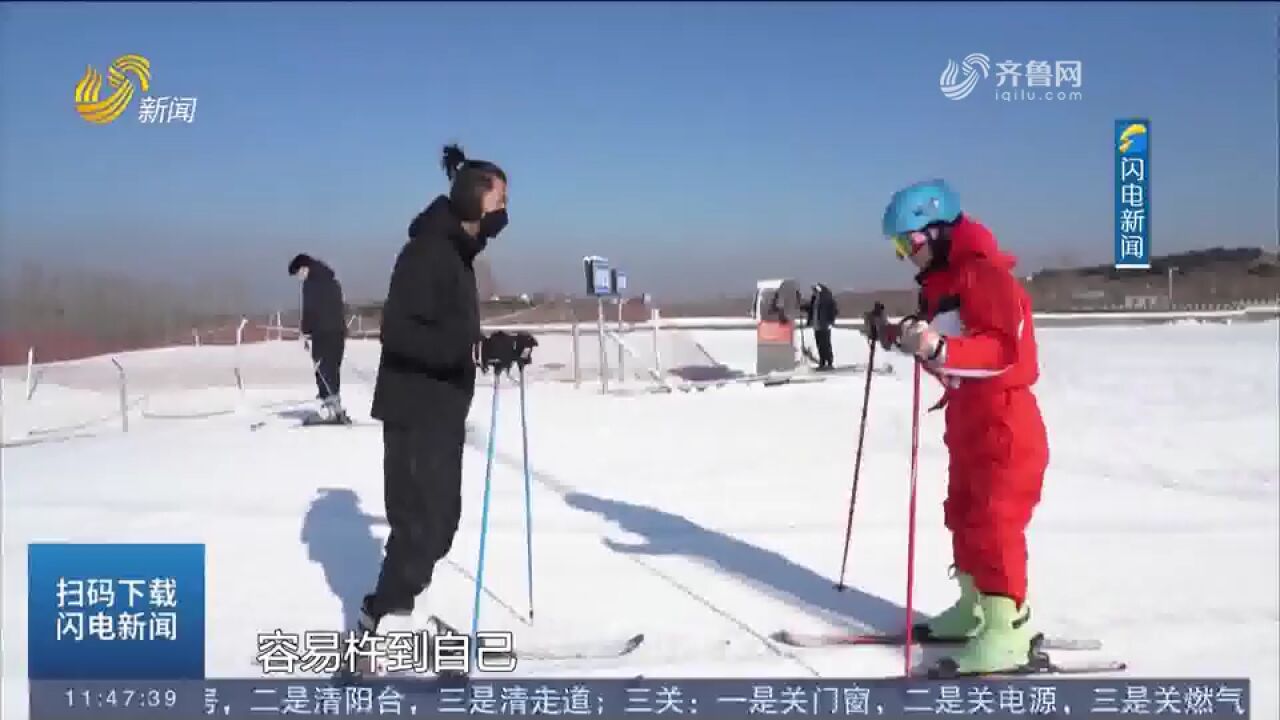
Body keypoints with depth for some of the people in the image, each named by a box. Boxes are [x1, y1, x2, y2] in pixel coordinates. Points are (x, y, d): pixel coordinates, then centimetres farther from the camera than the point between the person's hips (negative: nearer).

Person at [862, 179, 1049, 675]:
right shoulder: (940, 283, 14)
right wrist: (894, 336, 10)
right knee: (964, 517, 16)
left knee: (995, 523, -9)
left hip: (1003, 421, -10)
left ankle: (1008, 630, -2)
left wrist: (938, 348, -40)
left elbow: (1004, 348, -28)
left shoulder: (982, 273, -17)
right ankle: (974, 609, 29)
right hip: (967, 420, 10)